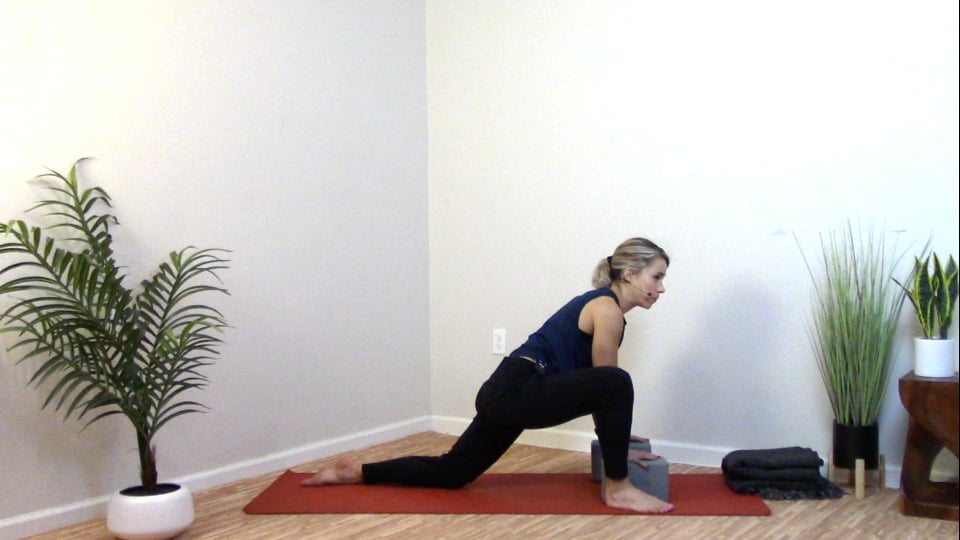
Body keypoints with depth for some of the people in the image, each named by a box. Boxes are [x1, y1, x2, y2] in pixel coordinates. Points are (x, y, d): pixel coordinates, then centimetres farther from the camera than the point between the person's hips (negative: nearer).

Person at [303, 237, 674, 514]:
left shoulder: (600, 304, 16)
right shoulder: (608, 310, -13)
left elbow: (595, 384, 21)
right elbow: (608, 384, -9)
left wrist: (617, 443, 22)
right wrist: (620, 445, 3)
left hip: (507, 392, 10)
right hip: (516, 392, -10)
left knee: (449, 473, 19)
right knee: (617, 383, -25)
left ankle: (353, 472, 29)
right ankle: (617, 489, -12)